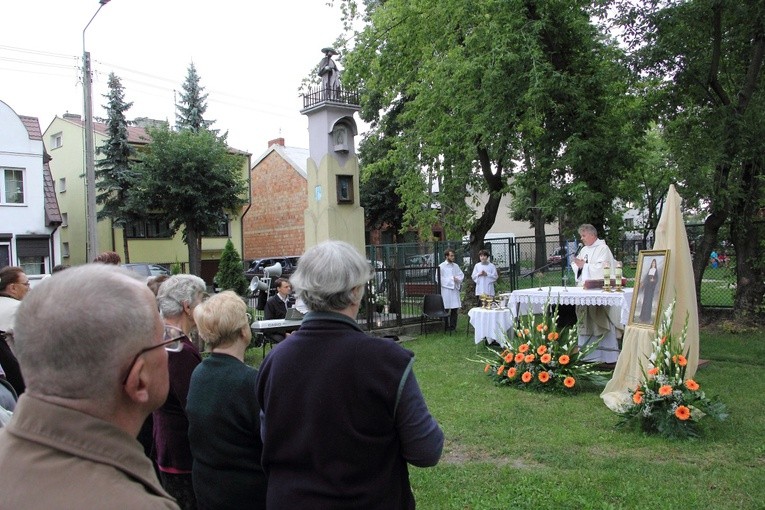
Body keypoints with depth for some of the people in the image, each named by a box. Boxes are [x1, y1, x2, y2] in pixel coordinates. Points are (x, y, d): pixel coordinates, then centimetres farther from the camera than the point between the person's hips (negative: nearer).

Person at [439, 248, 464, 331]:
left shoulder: (456, 266, 13)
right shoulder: (441, 266, -3)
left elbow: (461, 275, 16)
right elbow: (439, 279, -7)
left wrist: (458, 279, -6)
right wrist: (451, 279, -8)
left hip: (455, 290, 5)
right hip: (446, 290, -5)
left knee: (455, 309, 3)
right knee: (445, 309, -1)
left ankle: (453, 326, 11)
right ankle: (446, 327, 6)